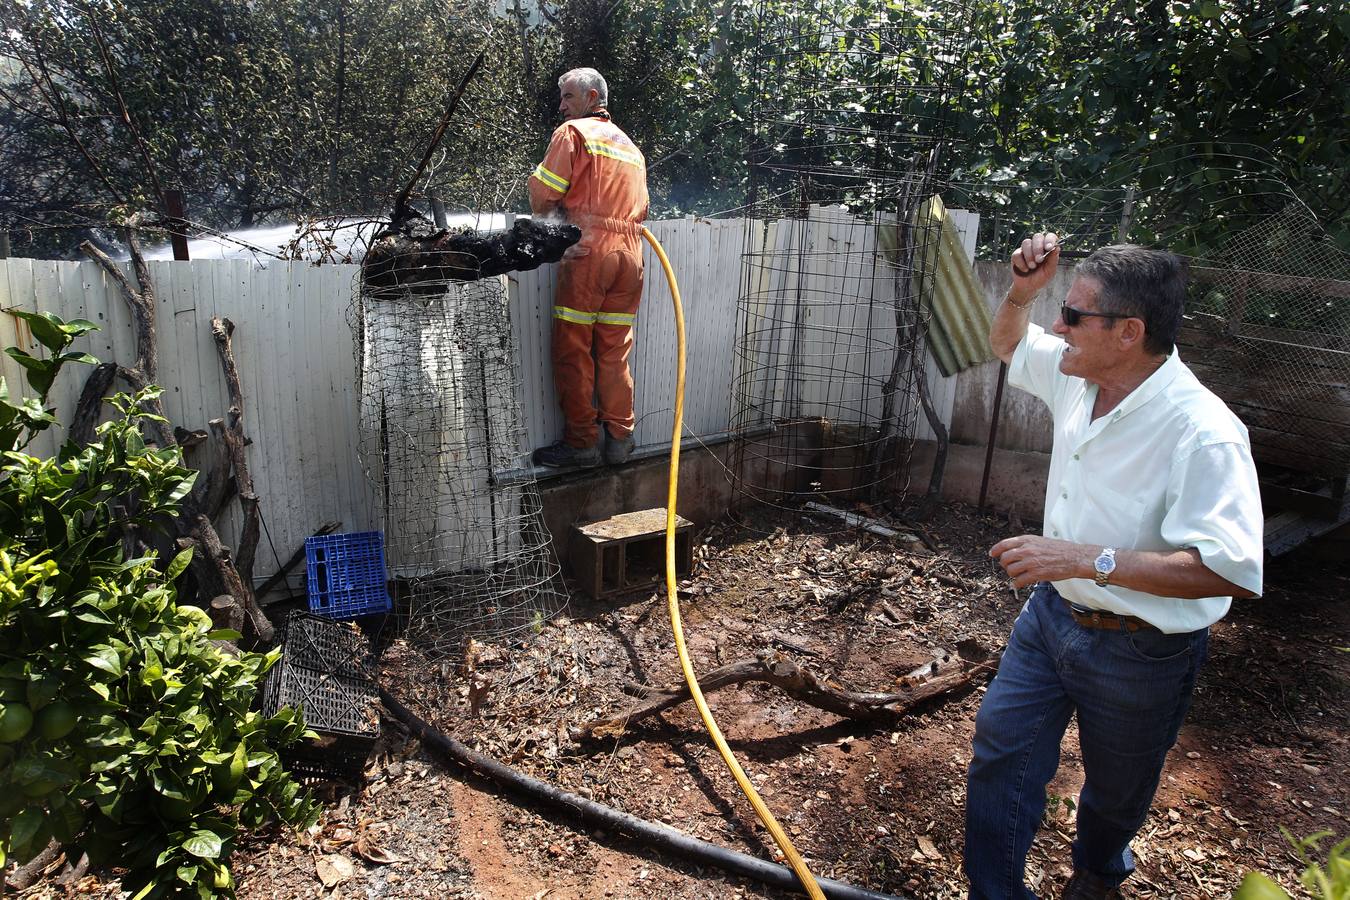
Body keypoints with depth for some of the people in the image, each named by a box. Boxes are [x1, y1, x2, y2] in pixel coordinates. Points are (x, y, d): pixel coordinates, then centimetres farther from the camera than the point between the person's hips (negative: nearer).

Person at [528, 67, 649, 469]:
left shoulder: (573, 132, 2)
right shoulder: (630, 146, 24)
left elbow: (541, 194, -4)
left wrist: (549, 212, 16)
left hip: (587, 253, -7)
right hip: (629, 254, 7)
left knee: (573, 351, -2)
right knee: (615, 352, 9)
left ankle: (580, 443, 0)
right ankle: (620, 439, 12)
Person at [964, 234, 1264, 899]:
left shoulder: (1202, 432, -31)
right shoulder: (1079, 374, -8)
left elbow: (1231, 571, -37)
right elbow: (1008, 344, 14)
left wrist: (1086, 558, -40)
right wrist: (1023, 291, -8)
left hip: (1139, 649, -5)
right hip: (1052, 612, 6)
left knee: (1116, 787, 21)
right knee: (1001, 747, 8)